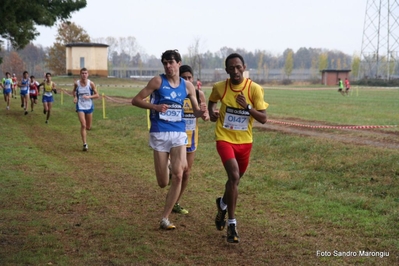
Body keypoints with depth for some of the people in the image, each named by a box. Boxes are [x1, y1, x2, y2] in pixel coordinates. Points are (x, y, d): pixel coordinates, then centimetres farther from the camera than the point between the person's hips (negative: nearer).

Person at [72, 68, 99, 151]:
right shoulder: (76, 83, -5)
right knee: (83, 125, -14)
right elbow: (74, 91, 16)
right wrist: (75, 97, -3)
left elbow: (97, 95, -3)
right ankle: (85, 144, -8)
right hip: (80, 107, -1)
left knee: (88, 127, 10)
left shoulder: (91, 83, -7)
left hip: (89, 106, 1)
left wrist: (89, 97, -19)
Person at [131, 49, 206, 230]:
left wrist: (201, 111, -14)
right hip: (159, 133, -2)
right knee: (163, 183, 1)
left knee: (178, 175, -15)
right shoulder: (158, 81, -4)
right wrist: (155, 106, -20)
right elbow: (135, 100, -4)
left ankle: (165, 218, -3)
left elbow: (196, 113, 11)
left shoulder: (187, 86, 5)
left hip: (179, 133, 2)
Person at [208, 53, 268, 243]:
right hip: (225, 138, -2)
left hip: (244, 141, 2)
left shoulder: (254, 89, -10)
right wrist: (211, 112, -5)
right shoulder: (219, 87, -7)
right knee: (234, 177, -21)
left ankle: (223, 204, 51)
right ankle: (231, 224, -11)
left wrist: (248, 107, -26)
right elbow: (212, 101, 17)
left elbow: (263, 118, -10)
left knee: (235, 179, 18)